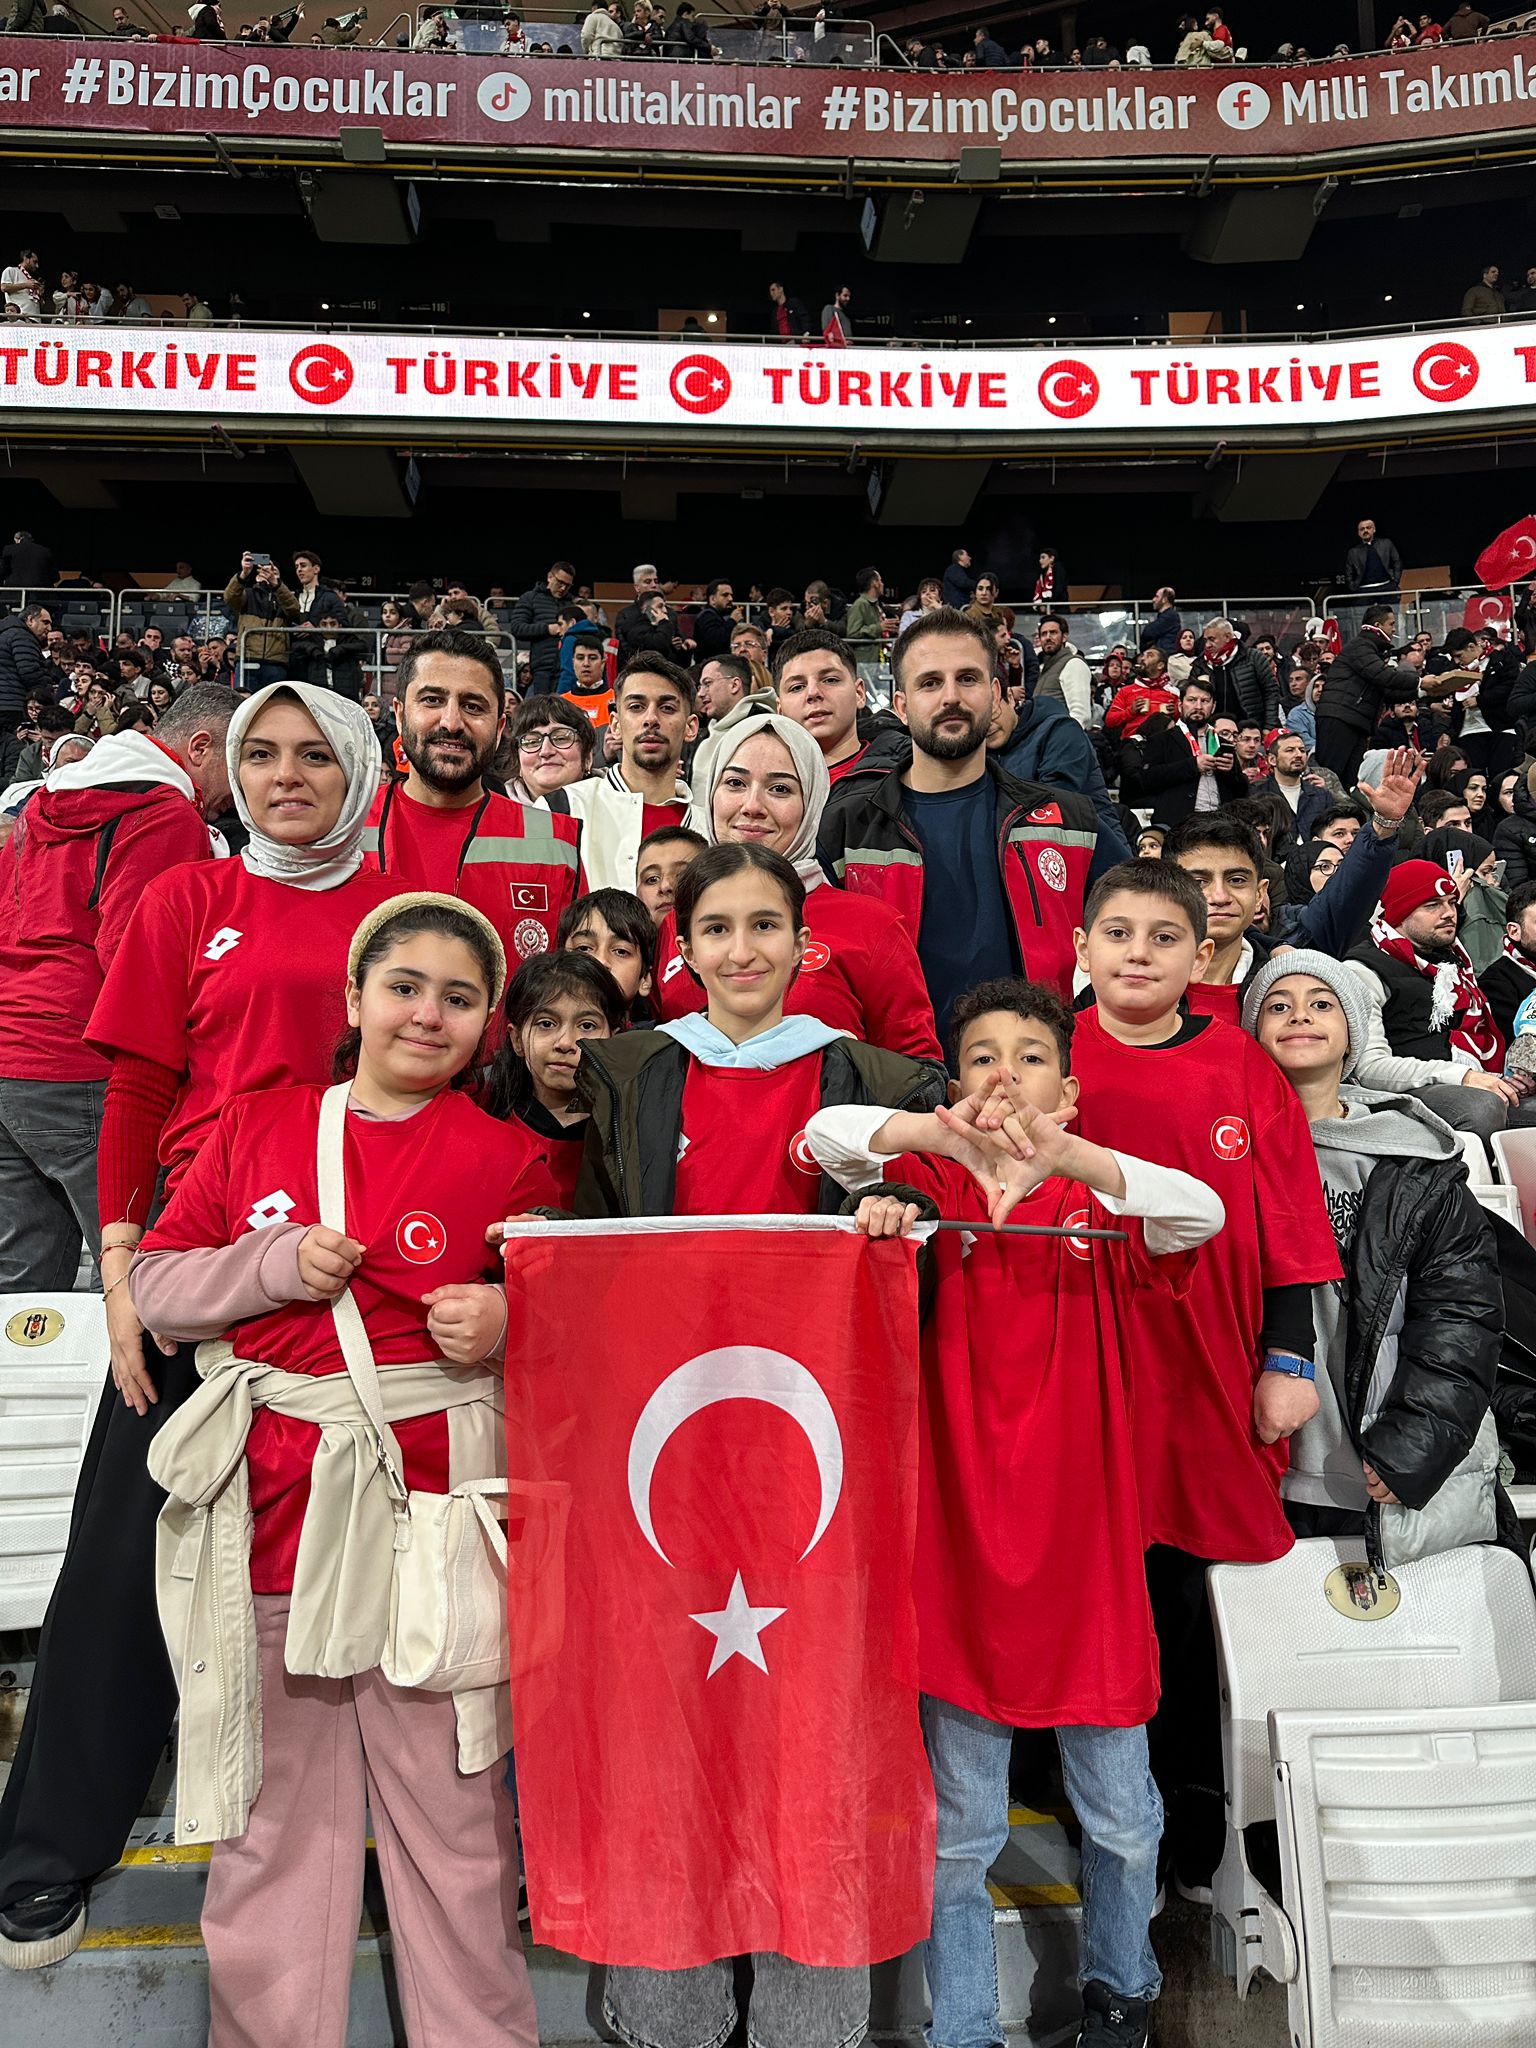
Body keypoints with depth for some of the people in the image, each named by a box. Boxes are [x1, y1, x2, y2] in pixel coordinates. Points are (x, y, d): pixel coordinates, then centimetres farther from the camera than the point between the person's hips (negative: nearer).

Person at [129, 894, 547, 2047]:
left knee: (450, 1810, 7)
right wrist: (276, 1264, -8)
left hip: (427, 1505, -2)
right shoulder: (256, 1128, 8)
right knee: (270, 1812, 12)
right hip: (268, 1505, 2)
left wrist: (507, 1322, -13)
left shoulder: (509, 1157, 2)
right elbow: (155, 1282, 9)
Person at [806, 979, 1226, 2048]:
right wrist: (945, 1134, -29)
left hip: (1083, 1541, 1)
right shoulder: (932, 1187, 1)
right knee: (961, 1825, 13)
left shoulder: (1100, 1200, 0)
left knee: (1121, 1815, 15)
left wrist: (1061, 1152, -34)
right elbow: (826, 1134, -13)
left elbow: (1204, 1210, -19)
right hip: (960, 1540, 0)